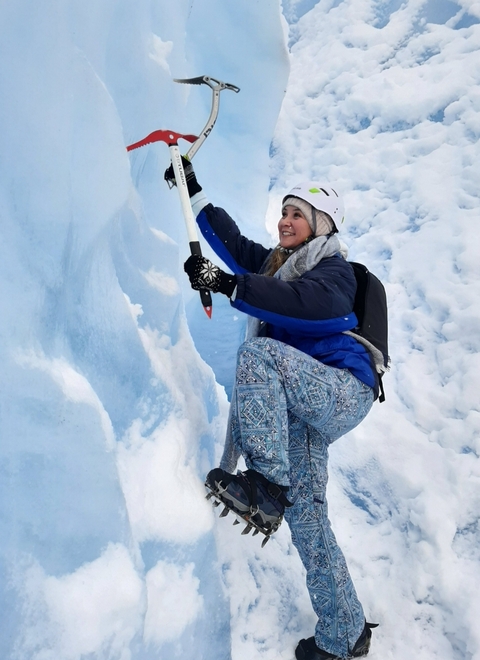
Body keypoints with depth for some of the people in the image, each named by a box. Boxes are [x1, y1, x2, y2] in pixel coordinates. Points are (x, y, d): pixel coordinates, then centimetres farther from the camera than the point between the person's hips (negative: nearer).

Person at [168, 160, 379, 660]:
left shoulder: (333, 270, -3)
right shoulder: (275, 263, 20)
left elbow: (304, 303, -25)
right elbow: (232, 240, 25)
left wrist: (228, 284, -33)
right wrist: (193, 188, 25)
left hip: (343, 392, -7)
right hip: (300, 409, 8)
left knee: (258, 351, -30)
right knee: (306, 519, 5)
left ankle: (266, 484, -29)